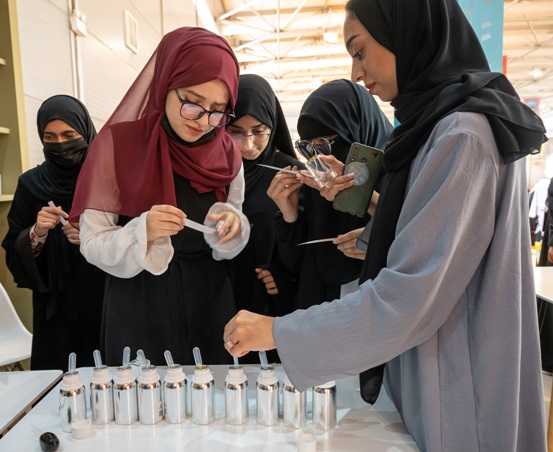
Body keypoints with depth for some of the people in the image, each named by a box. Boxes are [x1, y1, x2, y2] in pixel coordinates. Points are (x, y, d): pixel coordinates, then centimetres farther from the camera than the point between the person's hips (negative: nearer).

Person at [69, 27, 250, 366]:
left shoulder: (226, 153, -1)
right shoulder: (118, 143, -11)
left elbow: (230, 244, 6)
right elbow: (93, 243, -8)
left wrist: (231, 227, -16)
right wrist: (142, 230, -26)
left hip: (209, 305, 3)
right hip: (140, 310, -2)